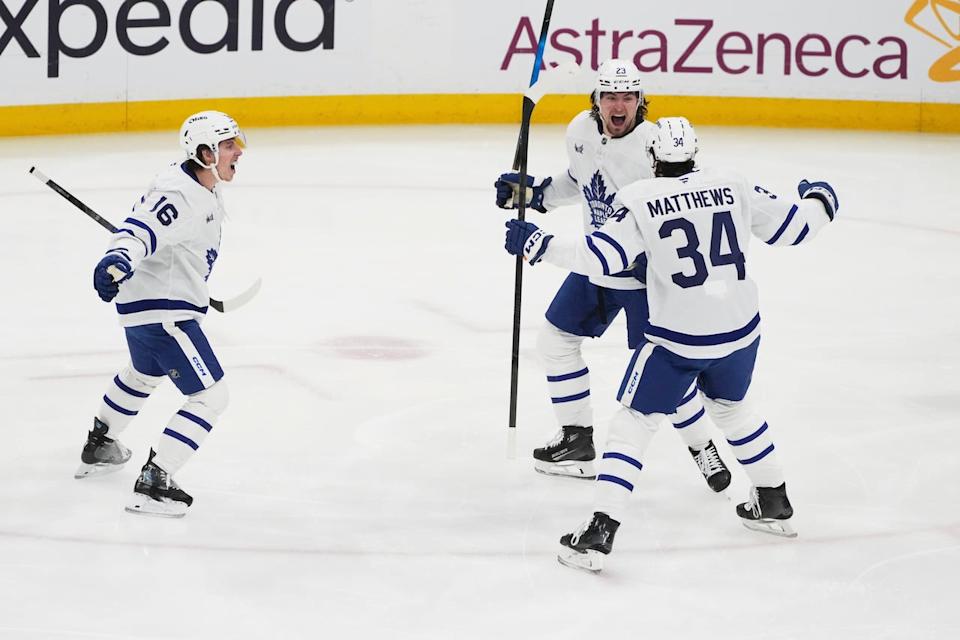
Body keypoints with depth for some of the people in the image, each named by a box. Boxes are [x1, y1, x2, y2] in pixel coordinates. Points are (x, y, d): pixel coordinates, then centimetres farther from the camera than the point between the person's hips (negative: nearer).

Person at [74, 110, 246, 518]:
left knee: (144, 375, 36)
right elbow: (139, 233, -40)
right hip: (162, 311, -11)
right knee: (210, 395, -11)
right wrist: (117, 262, -60)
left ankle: (98, 447, 56)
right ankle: (153, 484, -12)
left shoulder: (203, 188, 6)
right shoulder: (181, 196, -26)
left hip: (144, 305, 11)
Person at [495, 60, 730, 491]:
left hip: (646, 273, -7)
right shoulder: (581, 131, -4)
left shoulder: (655, 148, -25)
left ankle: (702, 448, 12)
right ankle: (577, 441, 24)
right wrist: (532, 193, 7)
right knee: (556, 340, 10)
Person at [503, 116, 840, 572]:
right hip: (740, 330, 5)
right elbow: (792, 226, 9)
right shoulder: (733, 187, 1)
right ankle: (774, 503, 40)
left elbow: (601, 257, -16)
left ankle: (600, 530, -10)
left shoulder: (640, 199, -9)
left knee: (633, 421, 2)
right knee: (730, 406, 31)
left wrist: (537, 244, -8)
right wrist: (818, 200, 30)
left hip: (678, 338, -4)